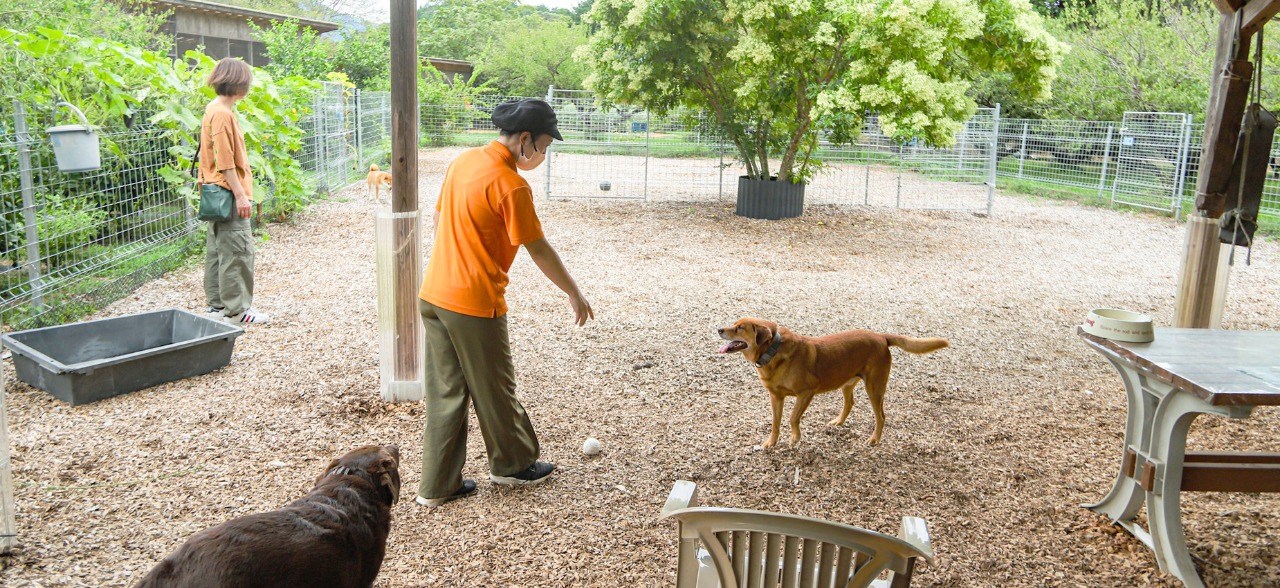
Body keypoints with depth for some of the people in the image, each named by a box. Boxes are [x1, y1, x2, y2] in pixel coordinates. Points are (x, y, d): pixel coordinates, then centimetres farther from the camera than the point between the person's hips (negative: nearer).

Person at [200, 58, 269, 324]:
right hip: (229, 193, -11)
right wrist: (240, 194, -20)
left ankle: (217, 304, 22)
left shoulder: (216, 109, 13)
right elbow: (225, 161, -20)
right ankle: (236, 309, 0)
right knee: (238, 252, -5)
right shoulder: (223, 113, -16)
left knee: (218, 250, 14)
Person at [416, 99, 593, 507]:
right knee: (494, 390, 12)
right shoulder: (510, 186, -18)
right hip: (474, 304, -8)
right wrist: (575, 294, -2)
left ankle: (438, 485, 21)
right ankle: (511, 464, 33)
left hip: (433, 295, 8)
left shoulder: (463, 161, 7)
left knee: (445, 393, 14)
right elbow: (538, 250, -14)